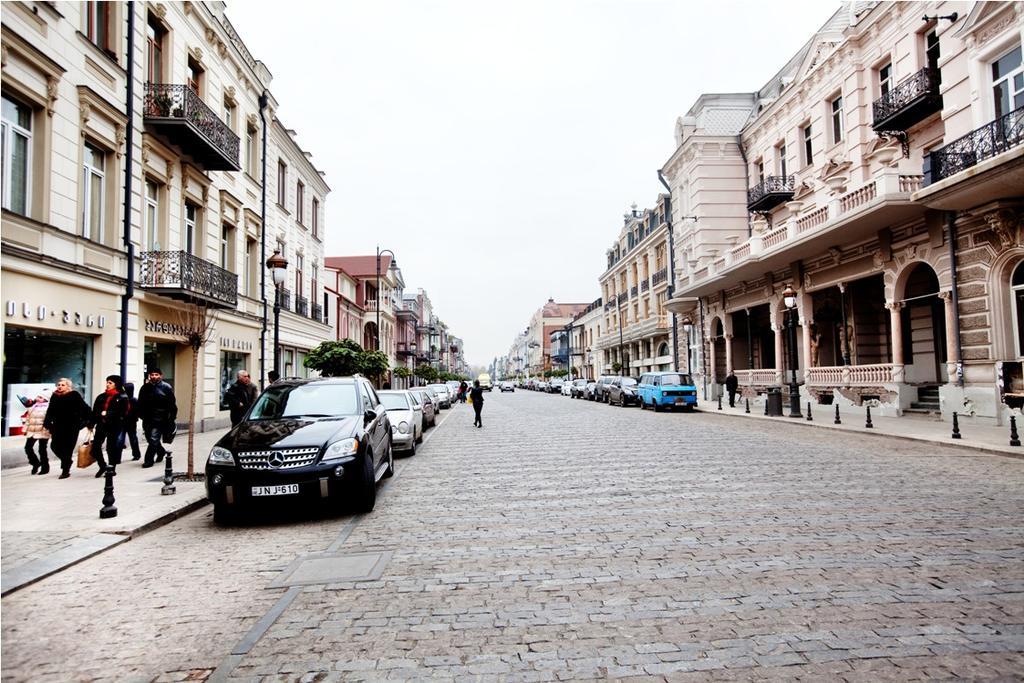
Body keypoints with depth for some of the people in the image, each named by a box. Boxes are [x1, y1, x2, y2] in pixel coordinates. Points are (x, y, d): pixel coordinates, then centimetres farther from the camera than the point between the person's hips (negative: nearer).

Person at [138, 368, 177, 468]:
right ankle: (161, 452, 39)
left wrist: (172, 418, -6)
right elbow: (140, 403, 16)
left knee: (153, 439, -9)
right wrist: (141, 415, 8)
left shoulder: (166, 387, -3)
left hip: (160, 419, -5)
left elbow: (172, 404, -3)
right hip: (147, 419, 5)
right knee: (150, 439, 15)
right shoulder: (145, 387, 9)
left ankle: (148, 460, -3)